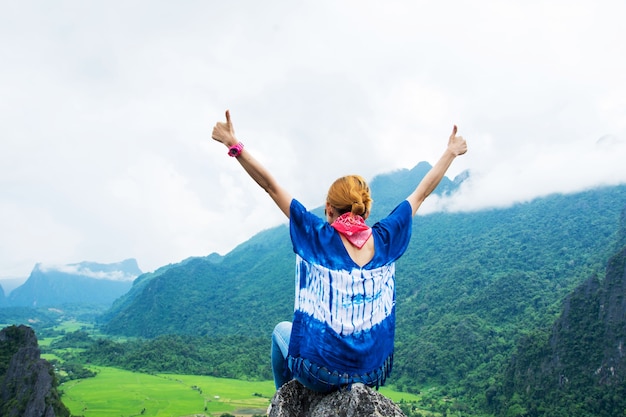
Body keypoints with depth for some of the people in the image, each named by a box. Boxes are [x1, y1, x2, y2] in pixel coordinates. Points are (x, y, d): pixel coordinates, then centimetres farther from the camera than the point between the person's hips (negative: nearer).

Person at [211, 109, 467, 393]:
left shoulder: (317, 237, -12)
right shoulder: (385, 239, -5)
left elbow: (271, 186, -9)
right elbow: (422, 192, 8)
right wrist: (450, 152, 20)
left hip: (320, 374, -3)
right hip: (374, 373, 3)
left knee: (282, 330, 30)